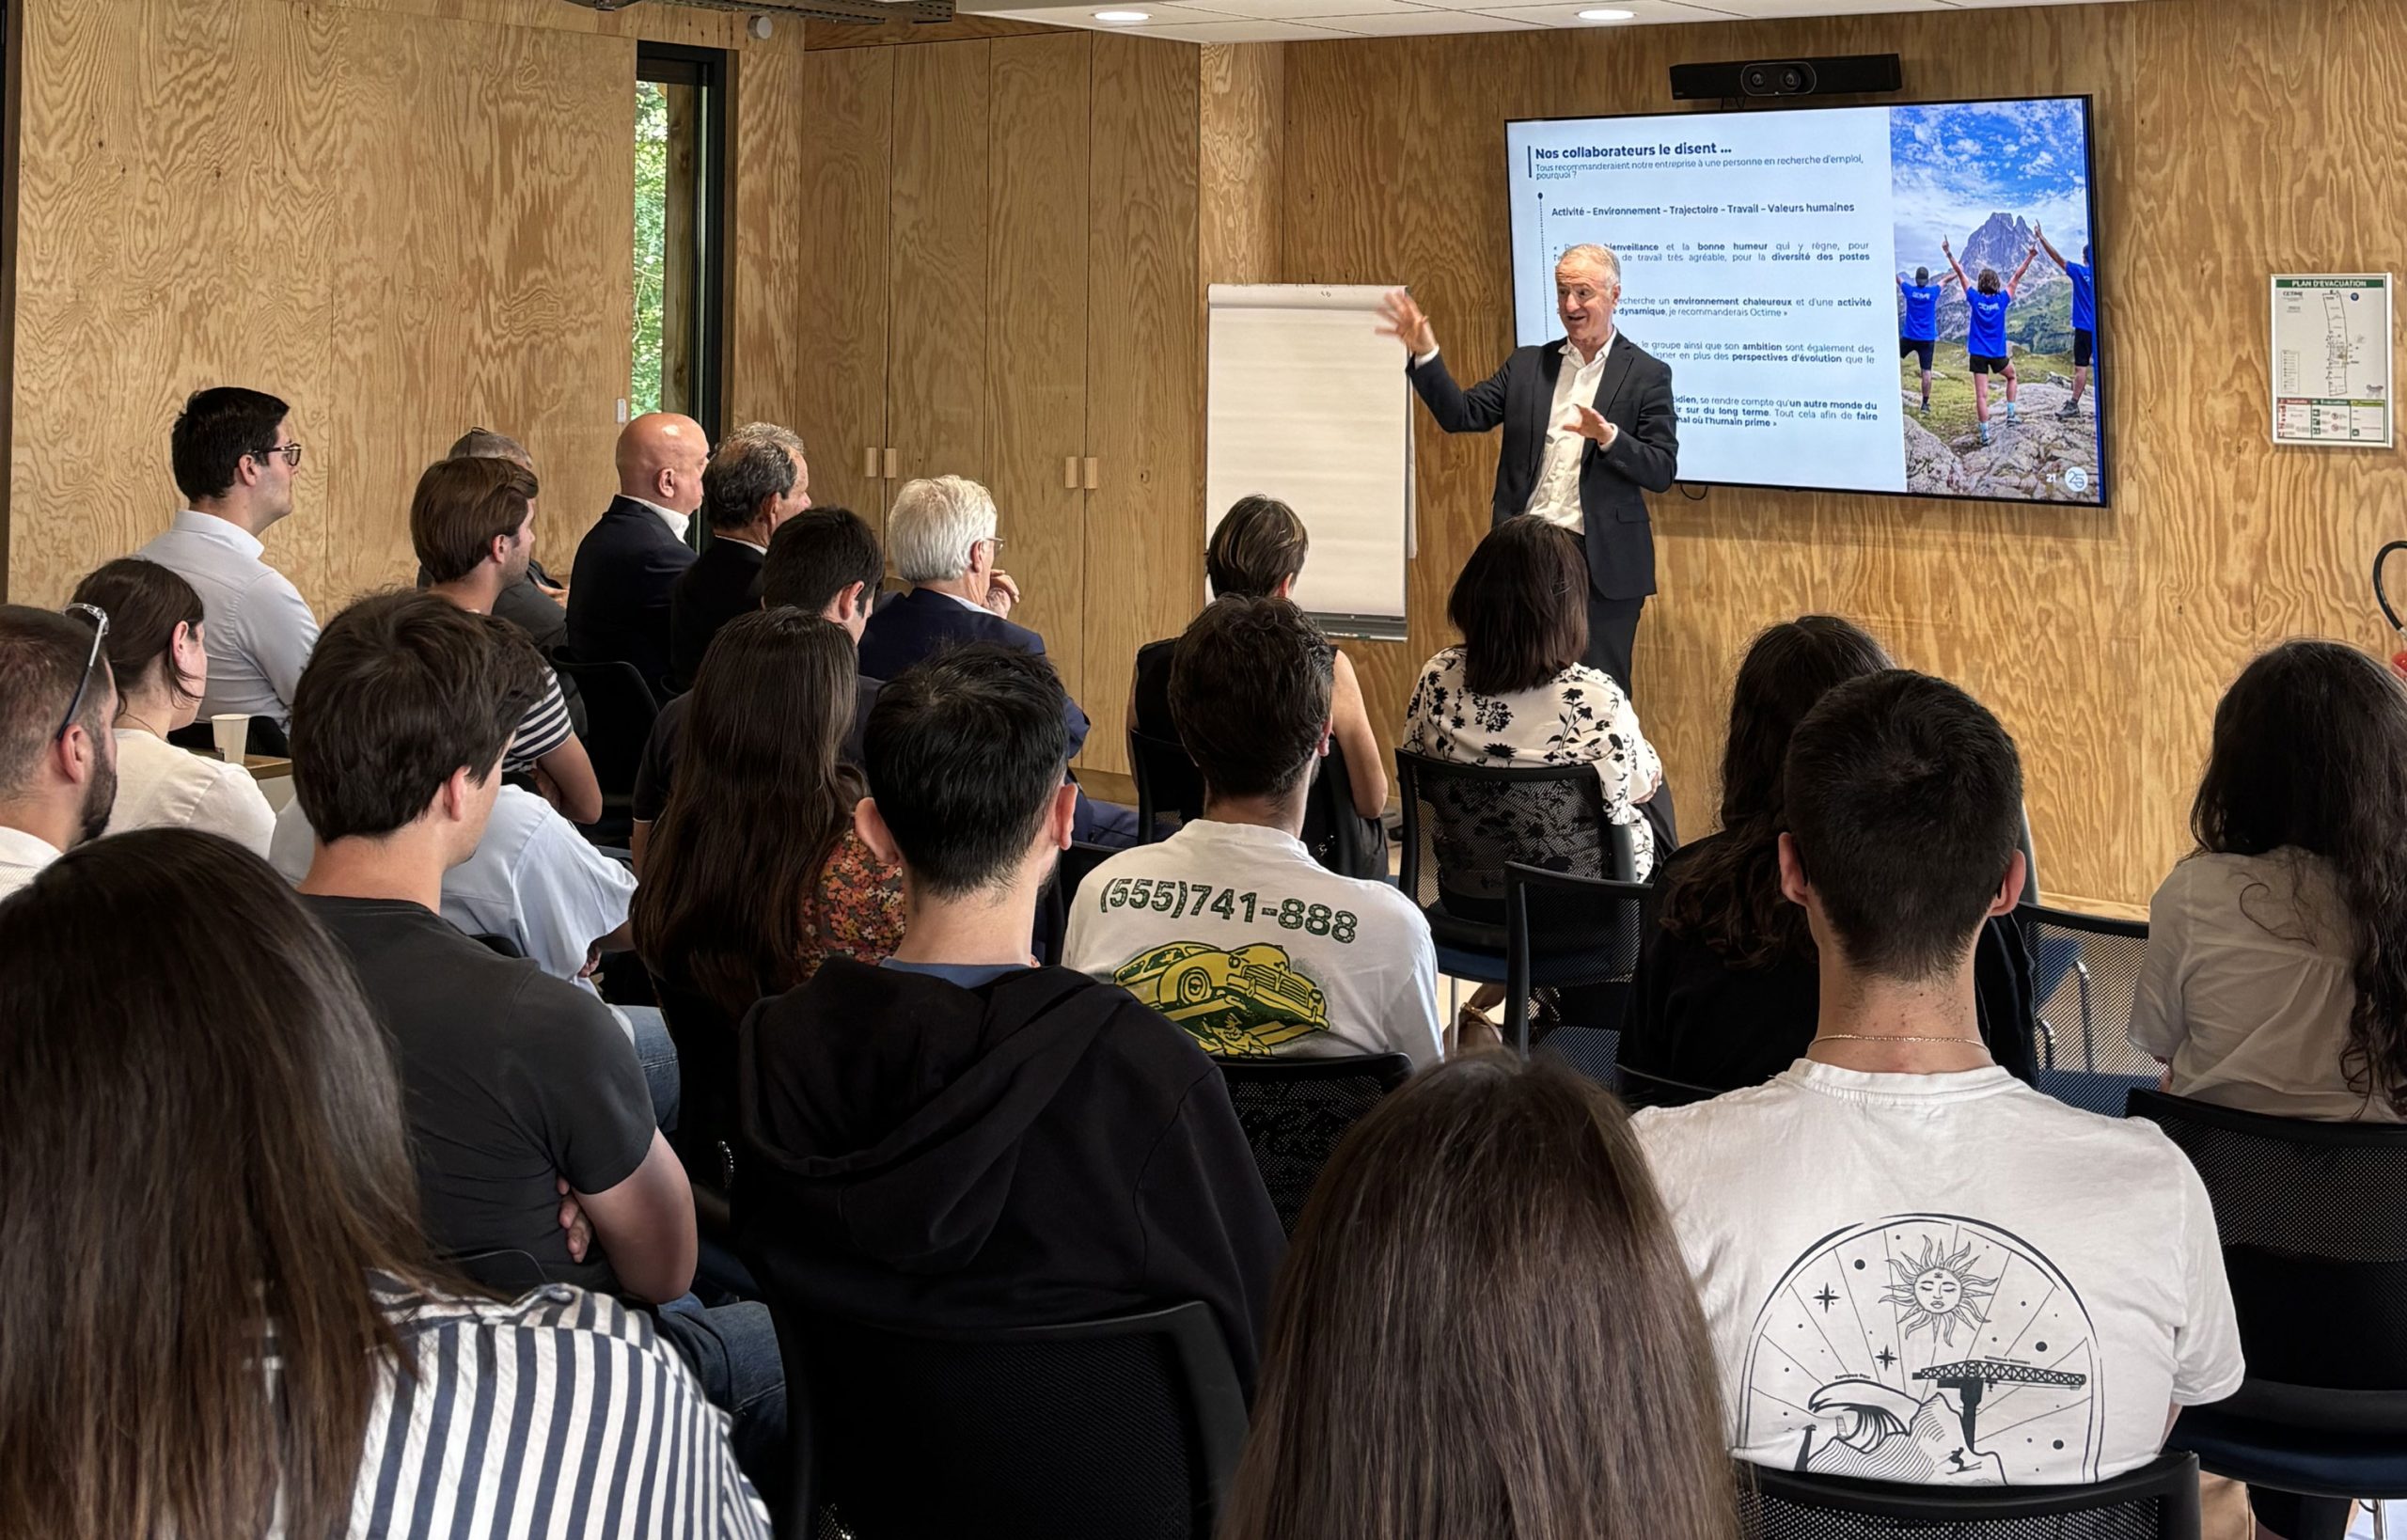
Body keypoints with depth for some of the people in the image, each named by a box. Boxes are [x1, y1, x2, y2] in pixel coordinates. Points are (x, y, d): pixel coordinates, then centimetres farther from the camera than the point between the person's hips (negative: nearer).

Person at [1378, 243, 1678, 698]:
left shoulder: (1647, 375, -1)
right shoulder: (1526, 366, 11)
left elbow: (1662, 471, -6)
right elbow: (1461, 415, 3)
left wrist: (1608, 437, -23)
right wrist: (1424, 355, -9)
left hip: (1602, 564, -3)